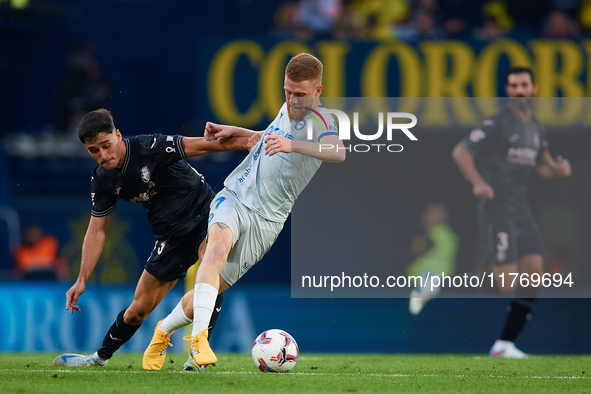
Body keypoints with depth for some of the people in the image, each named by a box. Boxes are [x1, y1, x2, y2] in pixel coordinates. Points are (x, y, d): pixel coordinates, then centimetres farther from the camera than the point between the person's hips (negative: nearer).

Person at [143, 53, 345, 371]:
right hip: (235, 195, 3)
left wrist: (291, 145, -50)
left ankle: (164, 328, 29)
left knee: (215, 286, 1)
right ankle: (198, 338, -38)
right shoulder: (287, 109, 10)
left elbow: (338, 153, -38)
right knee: (219, 245, -31)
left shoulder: (321, 123, -12)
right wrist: (234, 131, 24)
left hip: (266, 218, -3)